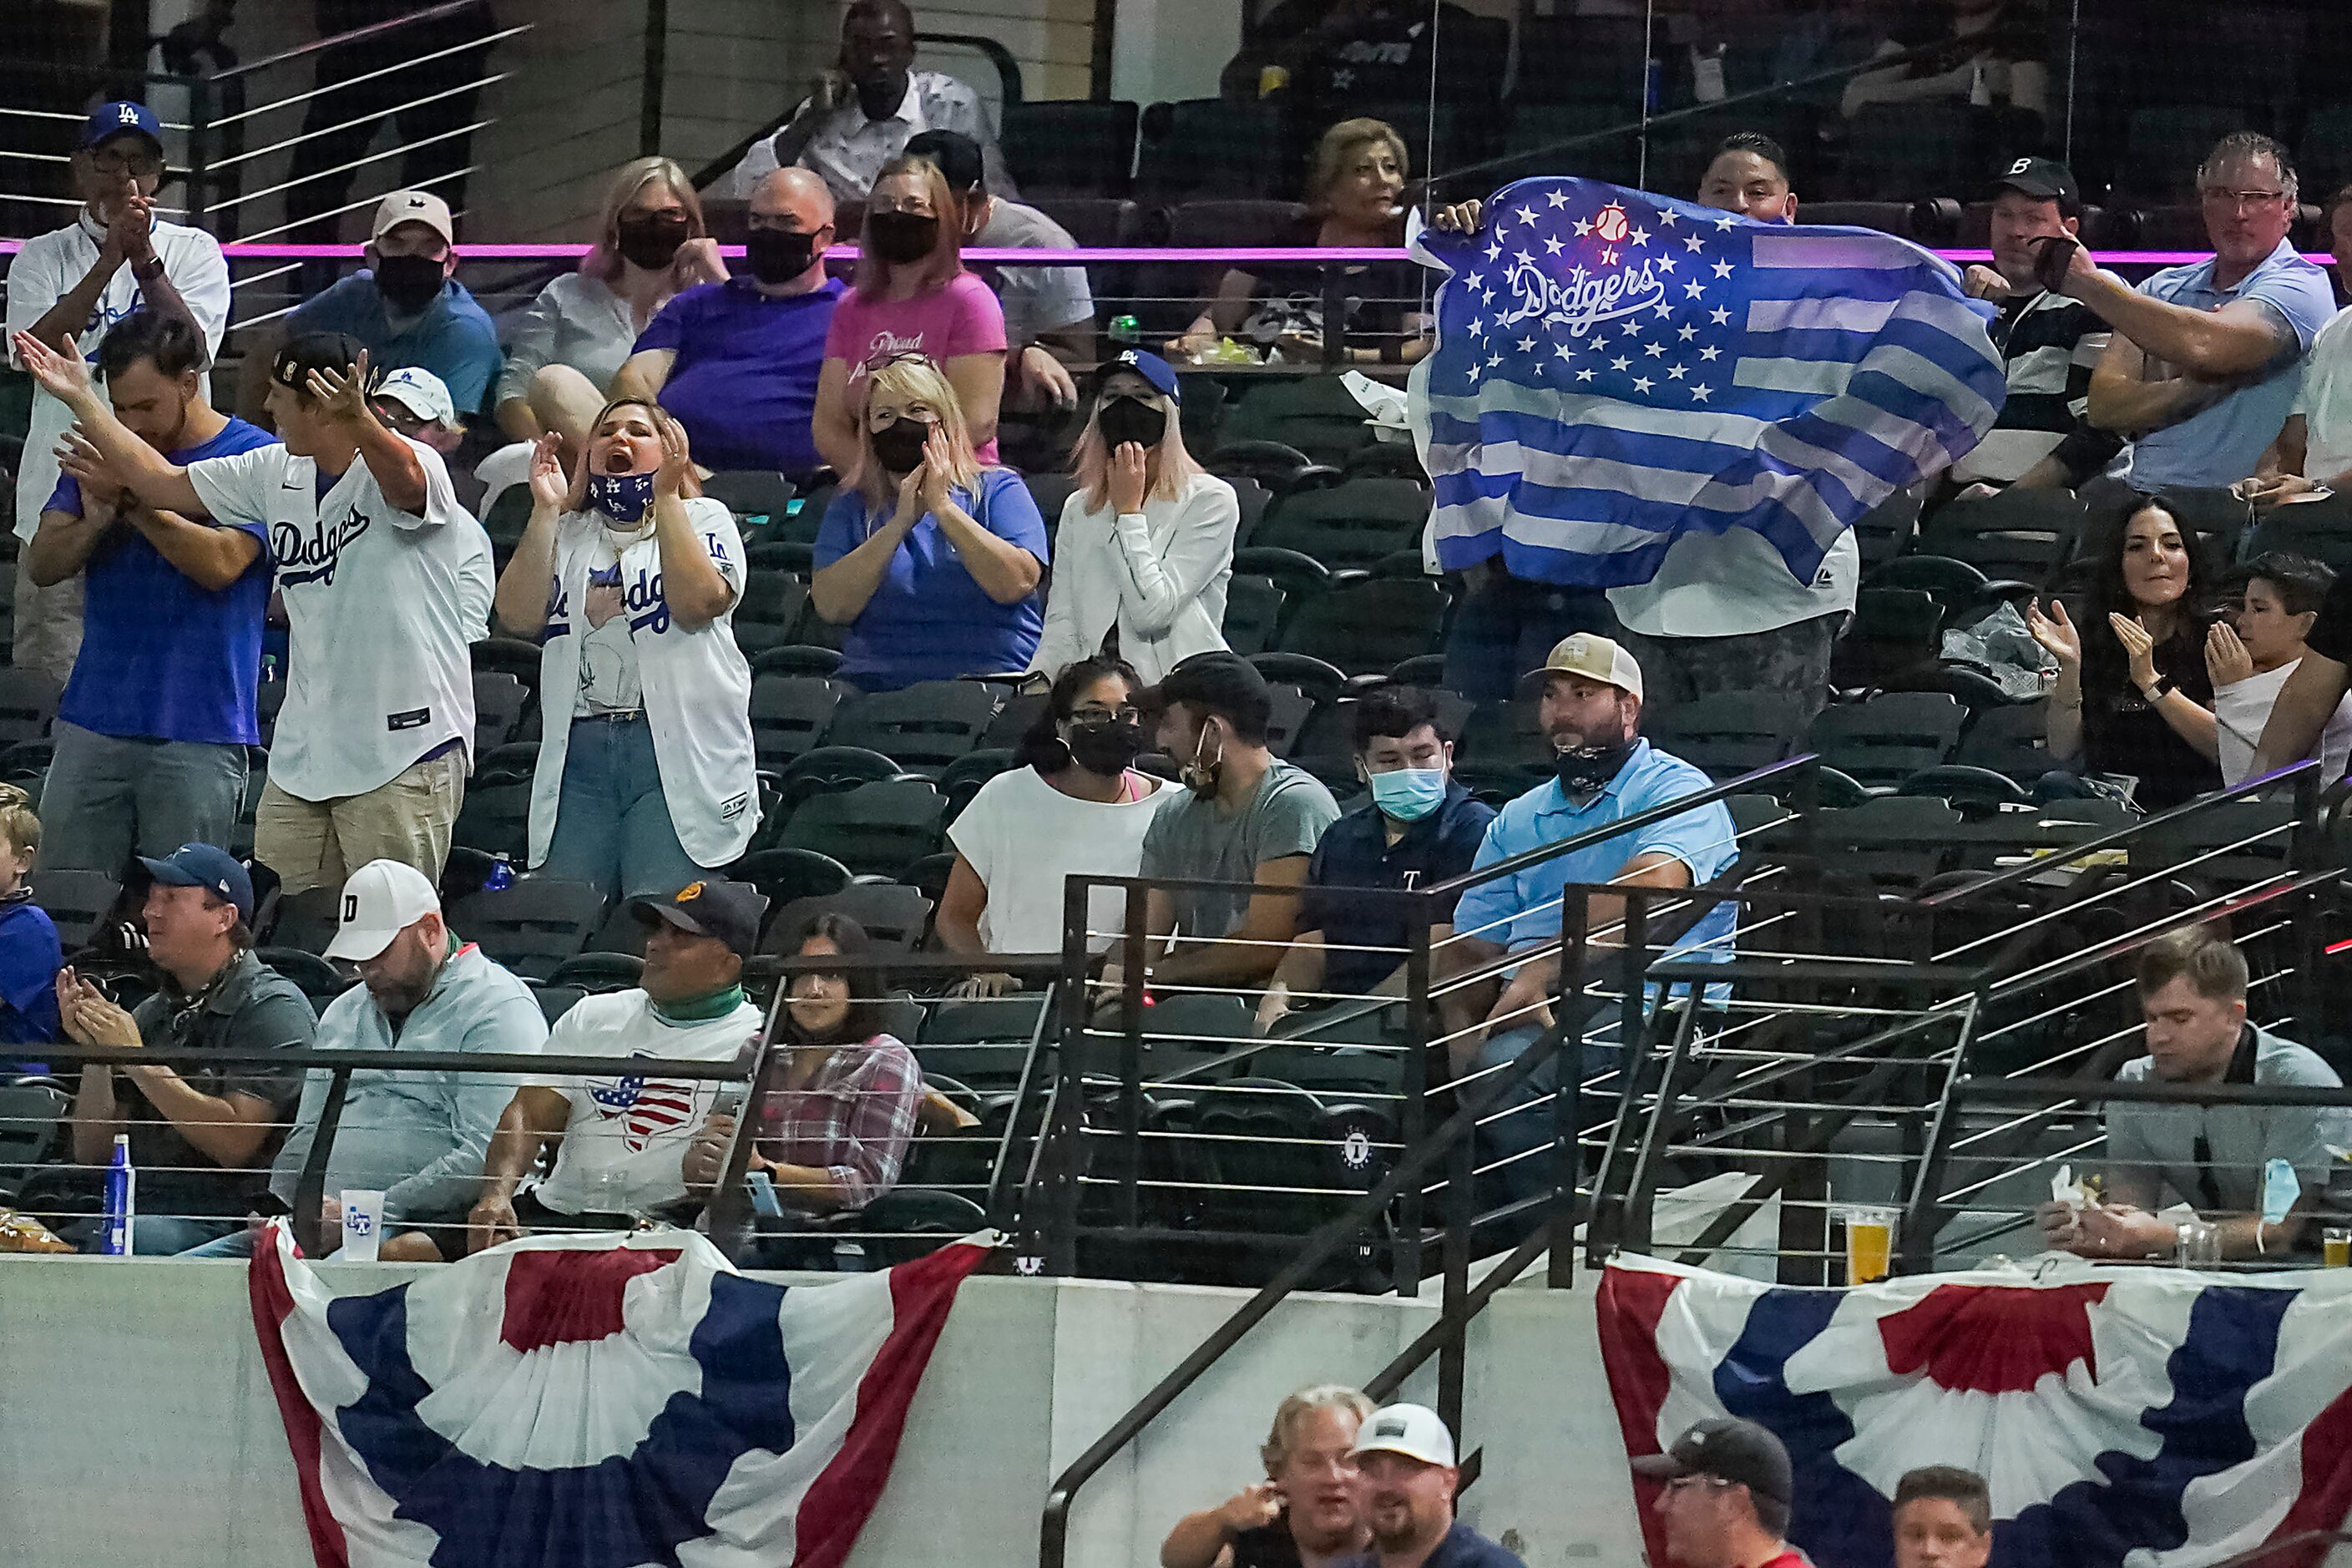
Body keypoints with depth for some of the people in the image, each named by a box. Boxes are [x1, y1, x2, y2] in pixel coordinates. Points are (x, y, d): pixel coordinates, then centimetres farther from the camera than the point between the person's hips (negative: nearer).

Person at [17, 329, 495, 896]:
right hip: (301, 753, 8)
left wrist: (360, 422, -59)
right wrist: (81, 399, 21)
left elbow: (406, 480, -38)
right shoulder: (275, 473, 12)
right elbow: (167, 484, 22)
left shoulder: (407, 465, -13)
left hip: (403, 757, -8)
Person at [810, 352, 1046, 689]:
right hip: (877, 680, 2)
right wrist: (899, 524, -8)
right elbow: (832, 607, -1)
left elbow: (1015, 584, -9)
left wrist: (942, 507, -9)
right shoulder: (852, 507, 15)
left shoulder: (996, 490, 9)